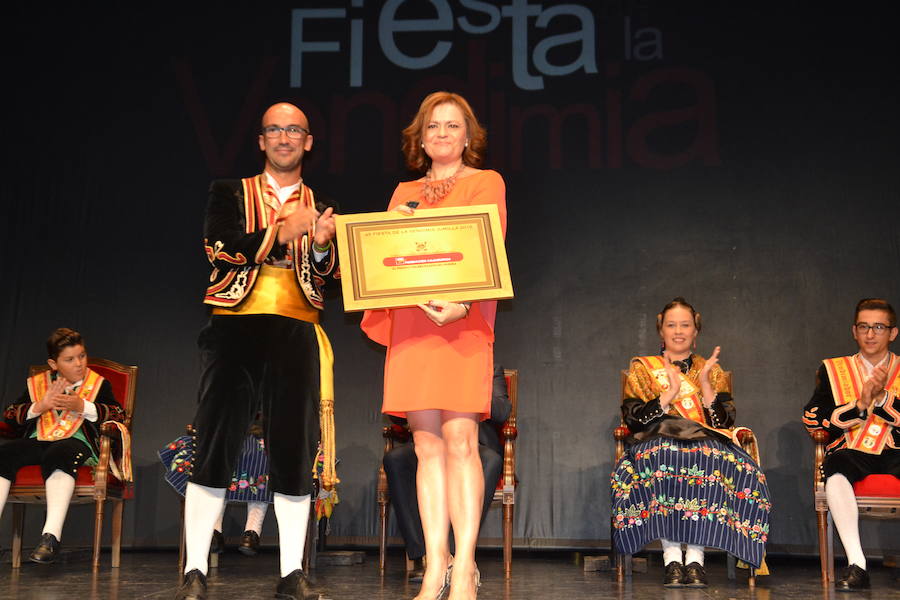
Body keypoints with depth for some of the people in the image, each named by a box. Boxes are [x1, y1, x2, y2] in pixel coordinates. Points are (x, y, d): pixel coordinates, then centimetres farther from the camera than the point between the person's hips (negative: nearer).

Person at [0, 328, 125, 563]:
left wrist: (82, 406, -9)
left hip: (76, 442, -4)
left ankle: (51, 536, -47)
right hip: (36, 442, 4)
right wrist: (40, 406, -4)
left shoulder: (98, 383, 13)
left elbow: (119, 415, 2)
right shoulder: (36, 383, 20)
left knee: (58, 454, -38)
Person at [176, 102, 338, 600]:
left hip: (296, 334, 2)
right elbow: (218, 249, -6)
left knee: (296, 452, 1)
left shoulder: (320, 207, 16)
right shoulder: (230, 194, 11)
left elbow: (329, 280, 11)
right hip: (235, 328, -1)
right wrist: (281, 233, -14)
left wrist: (322, 246, -9)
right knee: (214, 448, -3)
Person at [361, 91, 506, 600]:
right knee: (427, 443, 1)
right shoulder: (404, 193, 24)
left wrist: (460, 304, -18)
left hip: (463, 322, -4)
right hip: (409, 323, 4)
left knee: (460, 438, -12)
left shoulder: (487, 183, 11)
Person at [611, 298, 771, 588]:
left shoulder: (713, 371, 18)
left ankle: (695, 557, -33)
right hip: (657, 442, -1)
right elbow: (633, 420, 0)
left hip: (707, 444, 1)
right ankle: (672, 557, -36)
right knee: (663, 457, -37)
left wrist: (704, 384, -8)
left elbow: (723, 422, 3)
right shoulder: (642, 369, 15)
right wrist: (669, 394, -12)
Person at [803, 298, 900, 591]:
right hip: (851, 451, 1)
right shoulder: (833, 369, 16)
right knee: (836, 472, -36)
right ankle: (856, 565, -37)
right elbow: (811, 419, 2)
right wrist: (859, 406, -10)